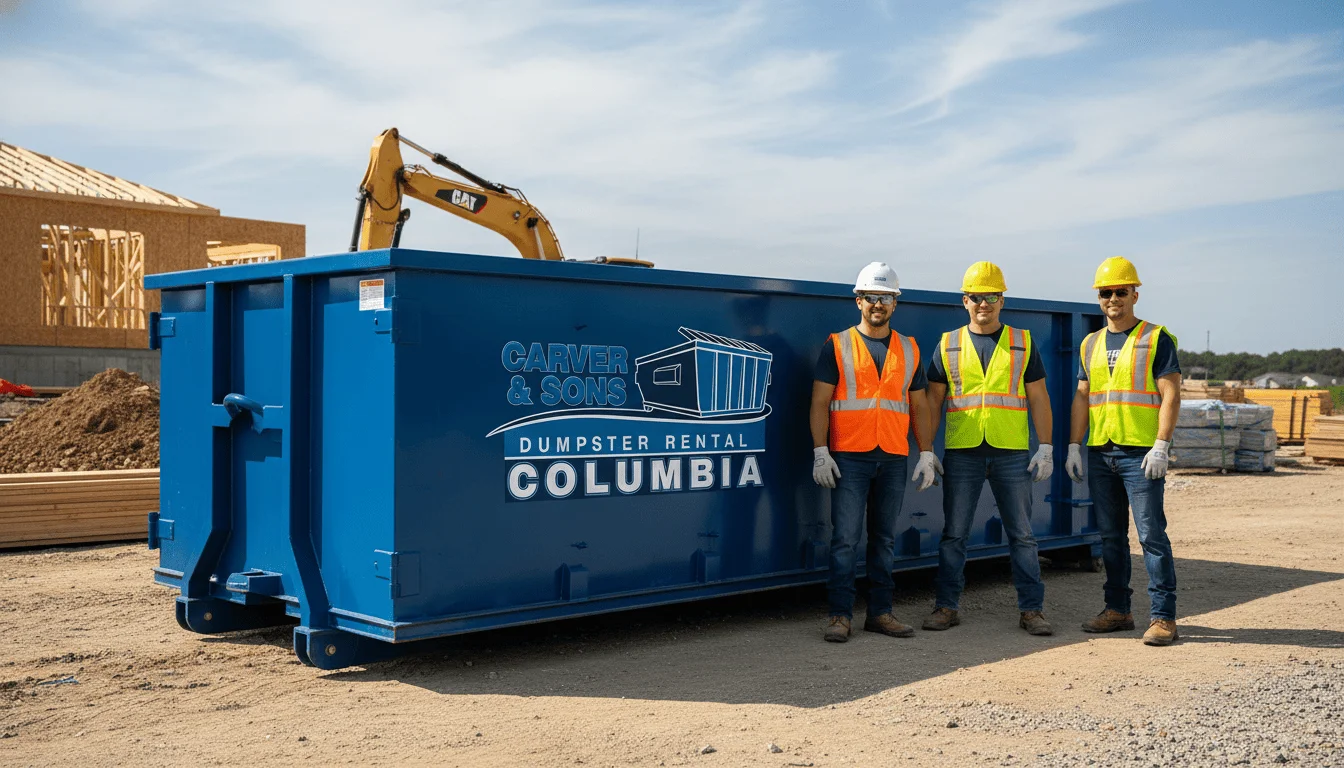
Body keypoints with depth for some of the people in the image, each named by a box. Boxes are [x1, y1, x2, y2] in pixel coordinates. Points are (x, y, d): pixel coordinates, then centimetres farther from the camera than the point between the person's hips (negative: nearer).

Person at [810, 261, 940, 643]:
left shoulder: (908, 350, 13)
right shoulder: (838, 346, 3)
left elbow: (919, 407, 15)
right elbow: (820, 402, 0)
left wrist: (926, 454, 7)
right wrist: (820, 452, -9)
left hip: (894, 459, 4)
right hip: (849, 458, -3)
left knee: (884, 539, 8)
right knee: (845, 538, -5)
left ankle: (880, 612, 15)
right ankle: (840, 615, 0)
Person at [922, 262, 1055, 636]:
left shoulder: (1022, 343, 7)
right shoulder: (948, 345, 8)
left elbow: (1039, 398, 7)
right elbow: (933, 400, 9)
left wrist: (1046, 447, -2)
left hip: (1011, 453, 0)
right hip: (961, 453, 0)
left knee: (1021, 534, 3)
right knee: (953, 534, 4)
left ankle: (1032, 609, 10)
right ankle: (947, 606, 12)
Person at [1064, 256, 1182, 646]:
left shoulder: (1157, 339, -1)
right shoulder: (1091, 344, 15)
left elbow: (1170, 395, -7)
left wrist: (1161, 446, -15)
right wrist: (1074, 445, 9)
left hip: (1141, 453, -6)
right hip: (1099, 453, 6)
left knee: (1151, 534, -7)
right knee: (1110, 536, 10)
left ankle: (1163, 617, -3)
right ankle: (1118, 610, 18)